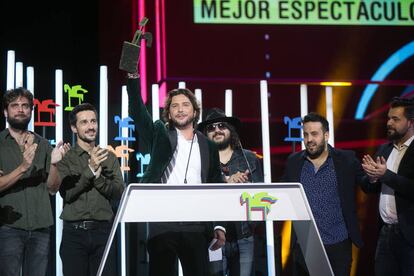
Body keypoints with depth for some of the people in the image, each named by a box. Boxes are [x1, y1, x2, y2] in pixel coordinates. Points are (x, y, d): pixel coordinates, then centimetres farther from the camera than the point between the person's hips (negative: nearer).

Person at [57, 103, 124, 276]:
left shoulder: (109, 157, 11)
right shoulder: (65, 158, 3)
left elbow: (119, 193, 2)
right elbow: (66, 193, -9)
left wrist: (98, 177, -14)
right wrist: (90, 169, -17)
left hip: (103, 230, 2)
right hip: (74, 231, -2)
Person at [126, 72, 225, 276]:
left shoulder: (208, 146, 14)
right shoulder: (160, 135, 10)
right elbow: (138, 112, -5)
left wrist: (219, 226, 7)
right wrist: (133, 78, -18)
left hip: (196, 227, 2)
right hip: (162, 224, -1)